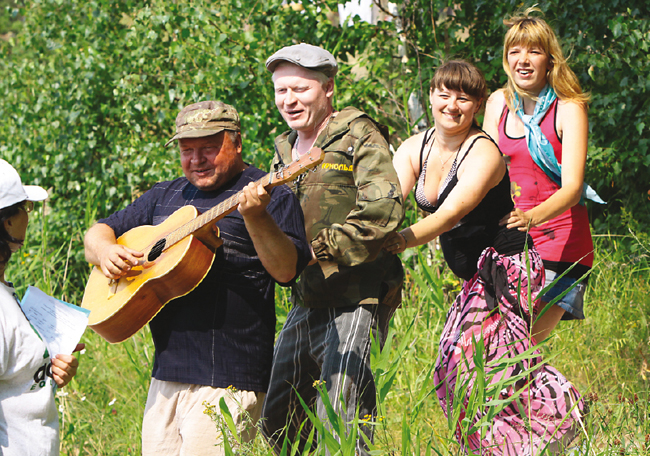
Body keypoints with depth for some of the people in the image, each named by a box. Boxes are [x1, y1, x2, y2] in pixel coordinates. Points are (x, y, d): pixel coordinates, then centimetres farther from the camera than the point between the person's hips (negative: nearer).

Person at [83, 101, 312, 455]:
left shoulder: (270, 196, -2)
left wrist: (256, 217, -30)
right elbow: (97, 233, 23)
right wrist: (104, 250, 0)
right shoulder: (165, 197, 19)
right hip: (165, 373, 7)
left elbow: (286, 270, -14)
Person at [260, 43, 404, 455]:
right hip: (305, 308, 8)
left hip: (356, 303, -8)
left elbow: (383, 212, -21)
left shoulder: (359, 136, -7)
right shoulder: (284, 151, 17)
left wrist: (319, 249, -19)